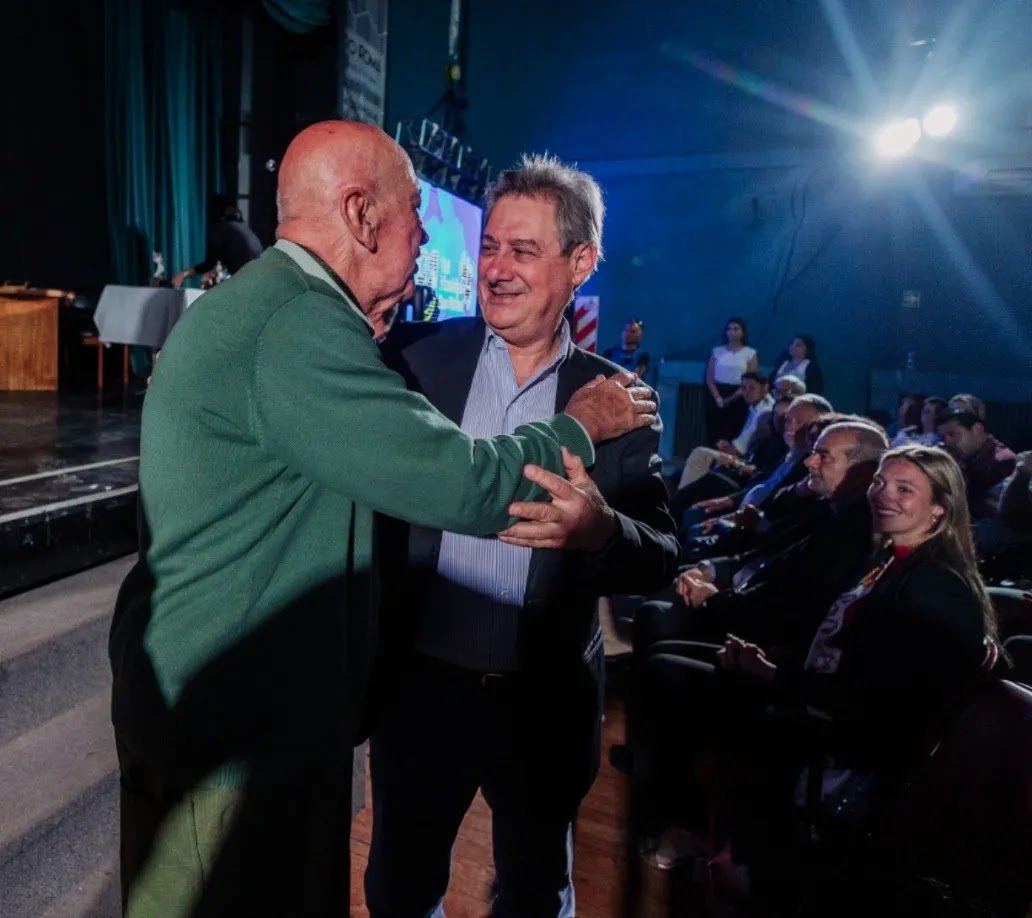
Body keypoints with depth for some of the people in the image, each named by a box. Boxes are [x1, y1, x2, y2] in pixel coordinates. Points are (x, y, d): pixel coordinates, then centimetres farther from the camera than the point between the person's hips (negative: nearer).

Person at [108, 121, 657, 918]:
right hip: (233, 730, -9)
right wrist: (582, 424, -8)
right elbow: (466, 488, -24)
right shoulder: (297, 323, -24)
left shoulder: (263, 304, 8)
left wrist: (371, 336, 9)